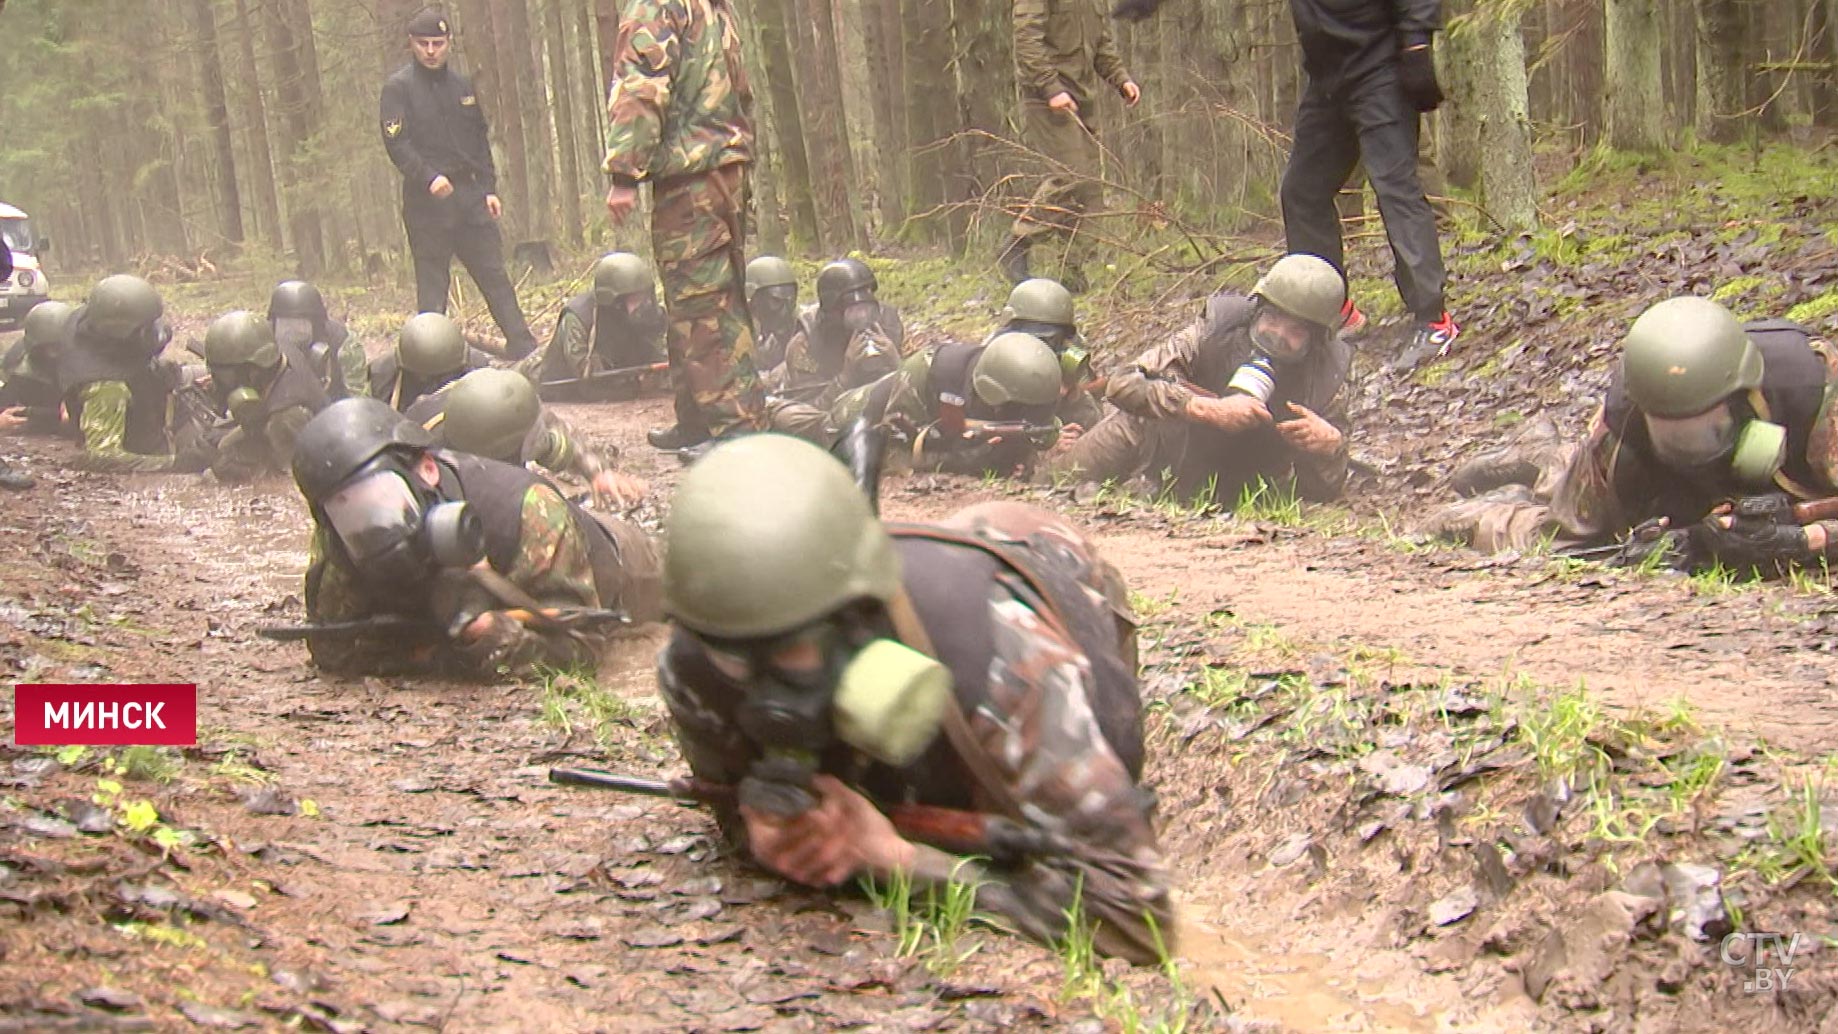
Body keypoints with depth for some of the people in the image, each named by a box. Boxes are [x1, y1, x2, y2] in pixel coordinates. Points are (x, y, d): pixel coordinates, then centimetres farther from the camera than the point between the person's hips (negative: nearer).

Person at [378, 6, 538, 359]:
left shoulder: (462, 87, 14)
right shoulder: (398, 87, -3)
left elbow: (481, 140, 19)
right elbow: (396, 142, -13)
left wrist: (489, 188, 10)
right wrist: (429, 177, -26)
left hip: (470, 196, 5)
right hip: (426, 200, -5)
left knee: (494, 274, 4)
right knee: (432, 283, -1)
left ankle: (523, 347, 6)